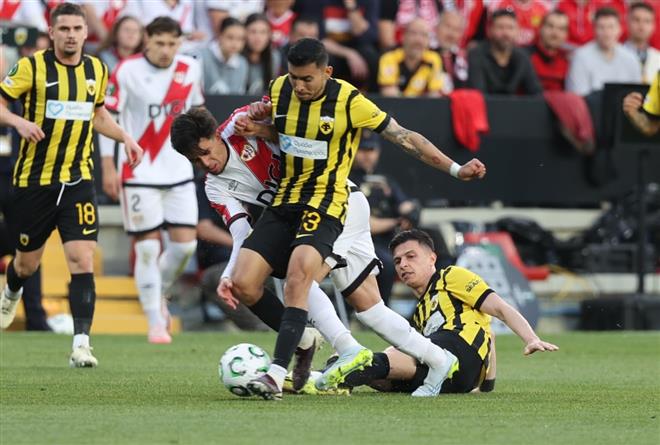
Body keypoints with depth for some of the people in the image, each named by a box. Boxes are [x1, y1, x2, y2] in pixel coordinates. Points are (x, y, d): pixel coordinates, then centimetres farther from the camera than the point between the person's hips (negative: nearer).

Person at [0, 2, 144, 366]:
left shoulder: (97, 70, 7)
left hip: (77, 181, 2)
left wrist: (124, 138, 9)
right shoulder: (32, 67, -8)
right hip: (33, 180, -2)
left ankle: (81, 343, -16)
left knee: (82, 259, -14)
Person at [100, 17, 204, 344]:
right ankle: (155, 323, 4)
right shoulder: (127, 71, -10)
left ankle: (159, 293, 28)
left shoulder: (190, 70, 2)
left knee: (185, 242, -1)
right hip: (139, 172, -4)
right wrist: (108, 167, -9)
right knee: (148, 246, -5)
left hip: (179, 171, 4)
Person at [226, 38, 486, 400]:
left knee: (297, 276, -30)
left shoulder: (348, 101, -12)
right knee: (242, 285, -8)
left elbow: (404, 137, -7)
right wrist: (257, 123, -1)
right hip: (283, 203, 6)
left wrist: (455, 169, -13)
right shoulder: (278, 90, 2)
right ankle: (301, 339, 16)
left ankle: (277, 374, -34)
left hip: (324, 206, -6)